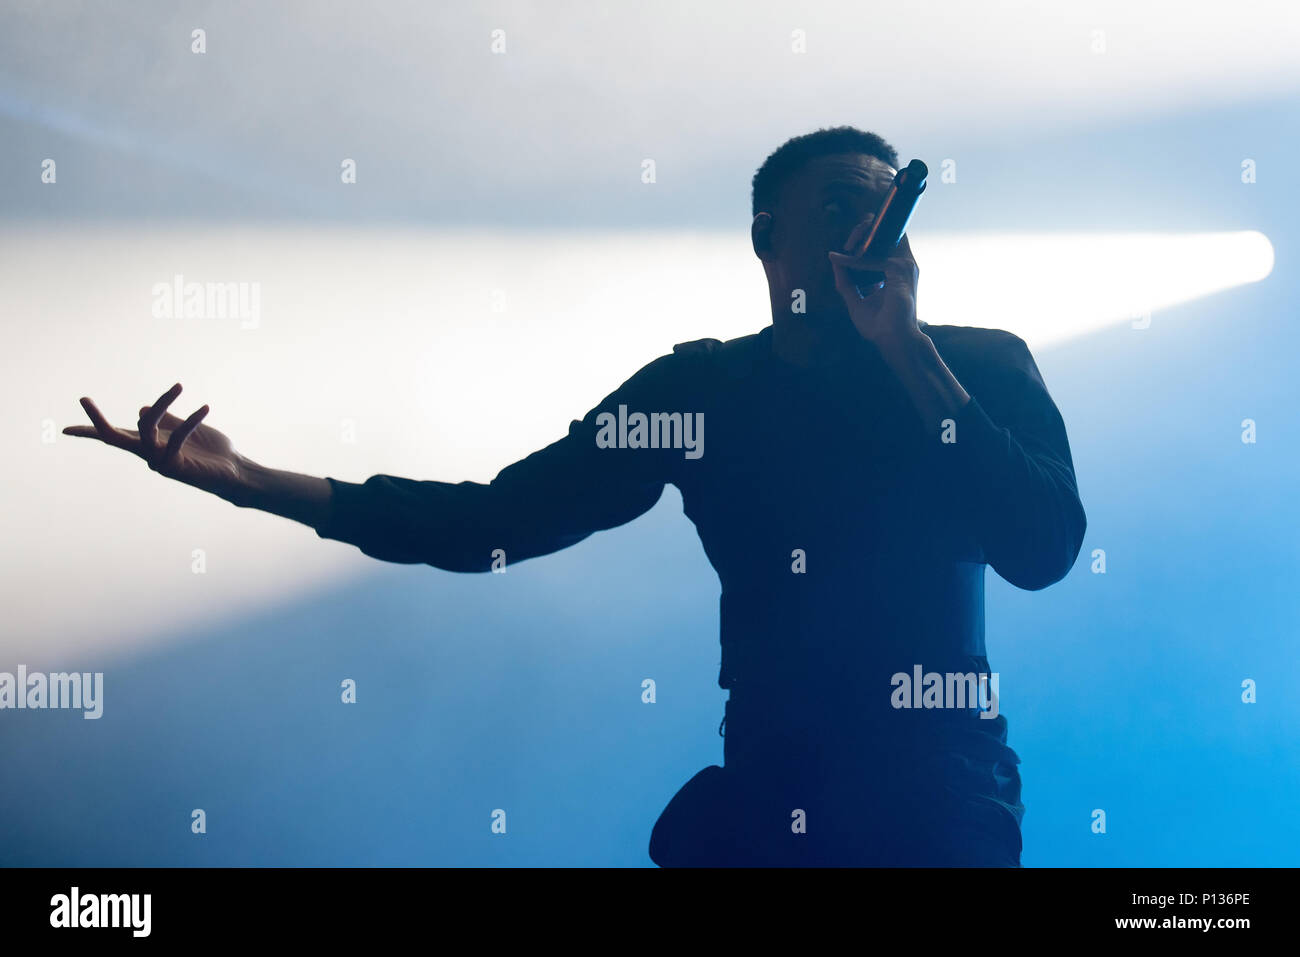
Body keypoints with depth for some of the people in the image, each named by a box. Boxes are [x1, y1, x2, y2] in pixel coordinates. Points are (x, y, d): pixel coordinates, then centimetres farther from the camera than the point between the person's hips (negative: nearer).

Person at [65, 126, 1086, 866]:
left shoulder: (982, 367, -1)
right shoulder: (700, 385, 3)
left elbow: (1045, 548, -16)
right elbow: (498, 520, -3)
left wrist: (906, 351, -17)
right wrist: (250, 479, -12)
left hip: (943, 804, -1)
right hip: (763, 788, 2)